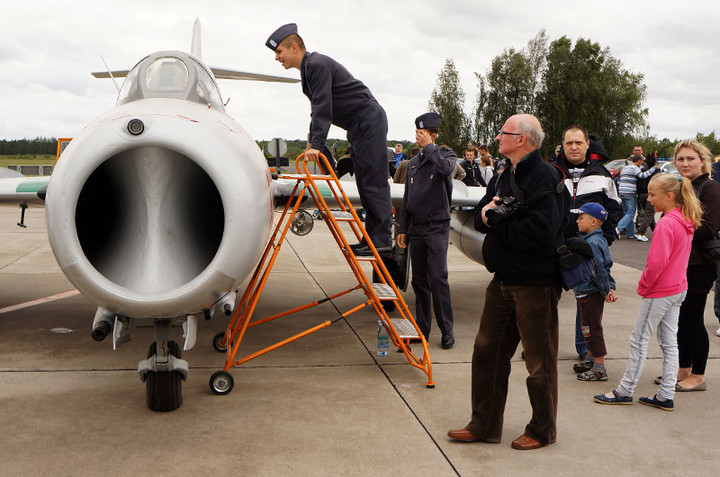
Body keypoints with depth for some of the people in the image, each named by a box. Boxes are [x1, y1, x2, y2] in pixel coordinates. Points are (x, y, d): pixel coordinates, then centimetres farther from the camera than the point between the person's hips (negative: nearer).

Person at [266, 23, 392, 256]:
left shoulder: (318, 64, -15)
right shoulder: (309, 68, 17)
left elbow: (323, 108, -23)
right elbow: (317, 109, 23)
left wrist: (316, 145, -26)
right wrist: (311, 142, 22)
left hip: (369, 121, -11)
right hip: (359, 126, 11)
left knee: (374, 182, -11)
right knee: (364, 183, 10)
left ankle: (382, 241, -11)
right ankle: (372, 239, 13)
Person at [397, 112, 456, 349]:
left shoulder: (446, 155, 0)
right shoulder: (413, 163, 16)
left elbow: (445, 168, -27)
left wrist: (429, 146, -16)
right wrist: (403, 228, 15)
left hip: (437, 227, -6)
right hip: (416, 228, 6)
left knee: (438, 278, -11)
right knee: (419, 281, 8)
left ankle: (447, 330, -4)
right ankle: (422, 329, 15)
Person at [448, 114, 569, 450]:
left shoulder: (544, 177, -16)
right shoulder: (504, 176, 14)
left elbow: (541, 230, -28)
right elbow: (480, 218, 15)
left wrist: (497, 225, -15)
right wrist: (488, 213, -9)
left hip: (536, 284, -9)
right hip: (503, 280, 9)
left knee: (540, 362, 5)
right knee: (487, 352, 13)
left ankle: (543, 431, 23)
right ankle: (484, 426, 25)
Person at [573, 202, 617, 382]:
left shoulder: (592, 243, -21)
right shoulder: (598, 239, 10)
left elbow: (600, 270, -22)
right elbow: (606, 266, 14)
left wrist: (606, 291, -15)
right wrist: (608, 287, 10)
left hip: (589, 292, -10)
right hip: (586, 291, 10)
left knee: (592, 328, -2)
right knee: (590, 327, 22)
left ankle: (600, 369, 4)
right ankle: (591, 359, 37)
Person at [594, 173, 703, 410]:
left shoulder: (665, 224, -22)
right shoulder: (687, 221, 6)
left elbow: (657, 263, -25)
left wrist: (643, 286, -9)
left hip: (660, 292, -9)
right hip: (678, 289, 9)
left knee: (639, 340, 2)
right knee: (669, 342, 12)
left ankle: (625, 391, 11)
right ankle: (666, 396, 17)